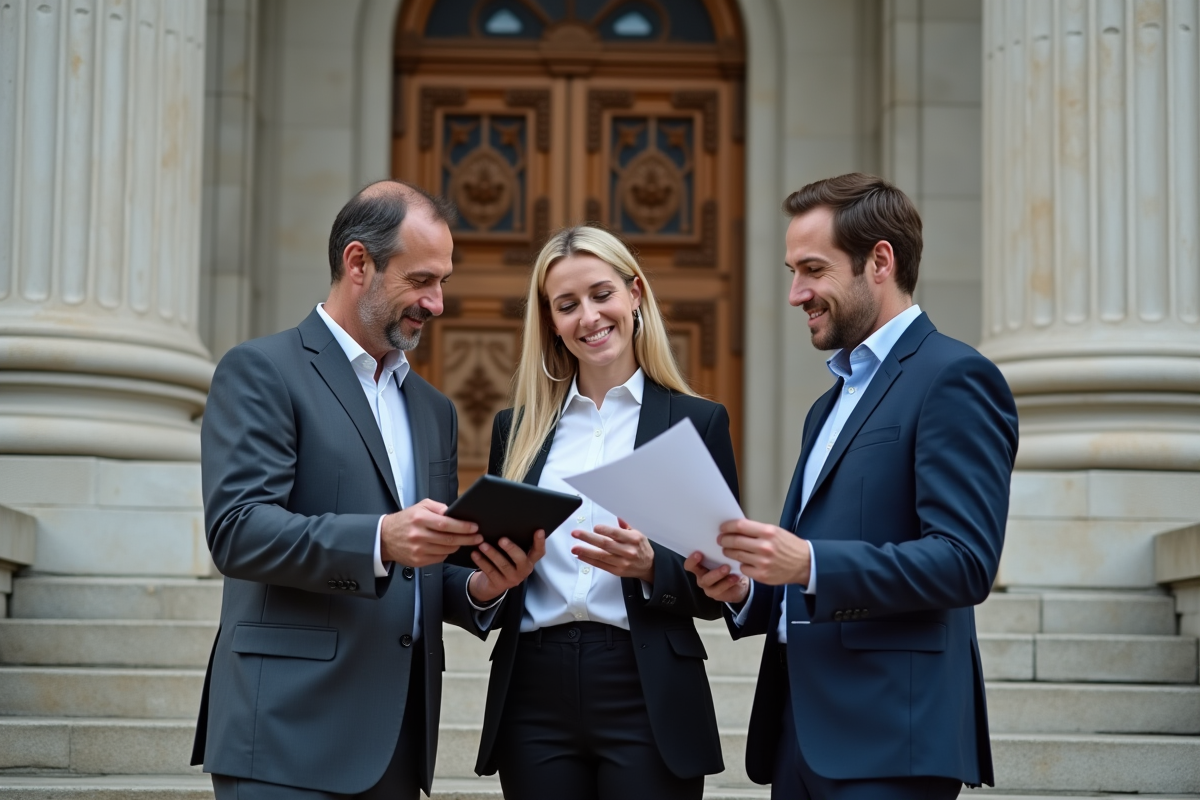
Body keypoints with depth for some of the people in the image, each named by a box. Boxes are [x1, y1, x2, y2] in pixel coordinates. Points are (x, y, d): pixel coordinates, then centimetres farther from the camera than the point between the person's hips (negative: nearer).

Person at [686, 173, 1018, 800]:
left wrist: (809, 563, -24)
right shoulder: (832, 404, 22)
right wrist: (746, 592, 5)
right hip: (800, 733, 8)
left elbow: (965, 562, -18)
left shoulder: (955, 379, -7)